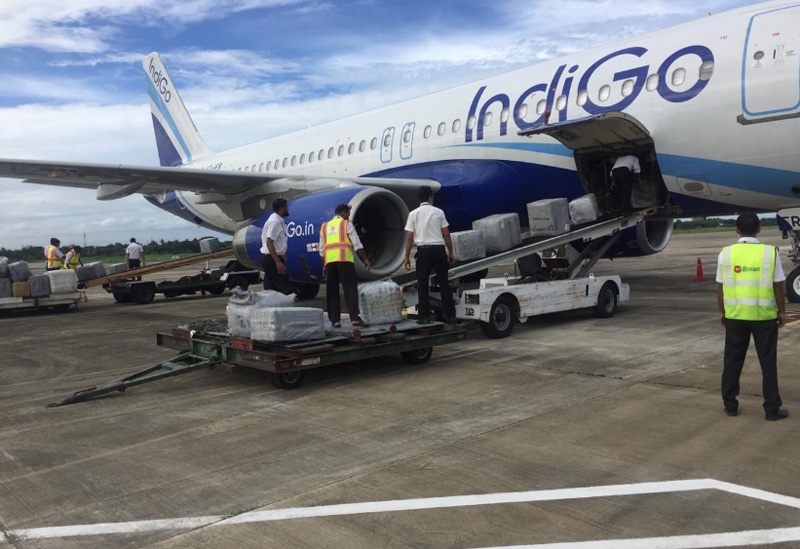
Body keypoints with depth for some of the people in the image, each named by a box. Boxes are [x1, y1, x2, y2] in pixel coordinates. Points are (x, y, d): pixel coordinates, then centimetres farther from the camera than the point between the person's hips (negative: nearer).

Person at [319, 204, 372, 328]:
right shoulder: (347, 224, 8)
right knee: (350, 289, -6)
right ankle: (355, 318, -15)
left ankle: (335, 320, 6)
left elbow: (322, 249, 20)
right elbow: (357, 245, 1)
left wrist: (324, 266, 23)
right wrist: (365, 260, 4)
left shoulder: (325, 227, 22)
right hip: (345, 259, -4)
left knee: (332, 291, 8)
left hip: (329, 261, 4)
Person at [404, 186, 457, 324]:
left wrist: (407, 257, 4)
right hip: (439, 249, 1)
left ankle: (424, 316, 6)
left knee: (423, 285, 6)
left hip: (423, 250, -1)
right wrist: (450, 253, 12)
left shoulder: (414, 214, 3)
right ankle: (450, 315, 9)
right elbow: (446, 235, 3)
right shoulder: (438, 212, 5)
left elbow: (409, 237, -1)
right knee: (444, 283, 8)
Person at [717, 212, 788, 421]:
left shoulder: (726, 253, -3)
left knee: (733, 361, 11)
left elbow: (721, 287, 0)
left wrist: (722, 312, 11)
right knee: (768, 362, 8)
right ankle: (772, 409, 14)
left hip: (735, 315, 1)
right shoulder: (770, 252, -6)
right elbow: (778, 286, -4)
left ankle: (730, 405, 18)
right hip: (764, 316, -1)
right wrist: (782, 312, 8)